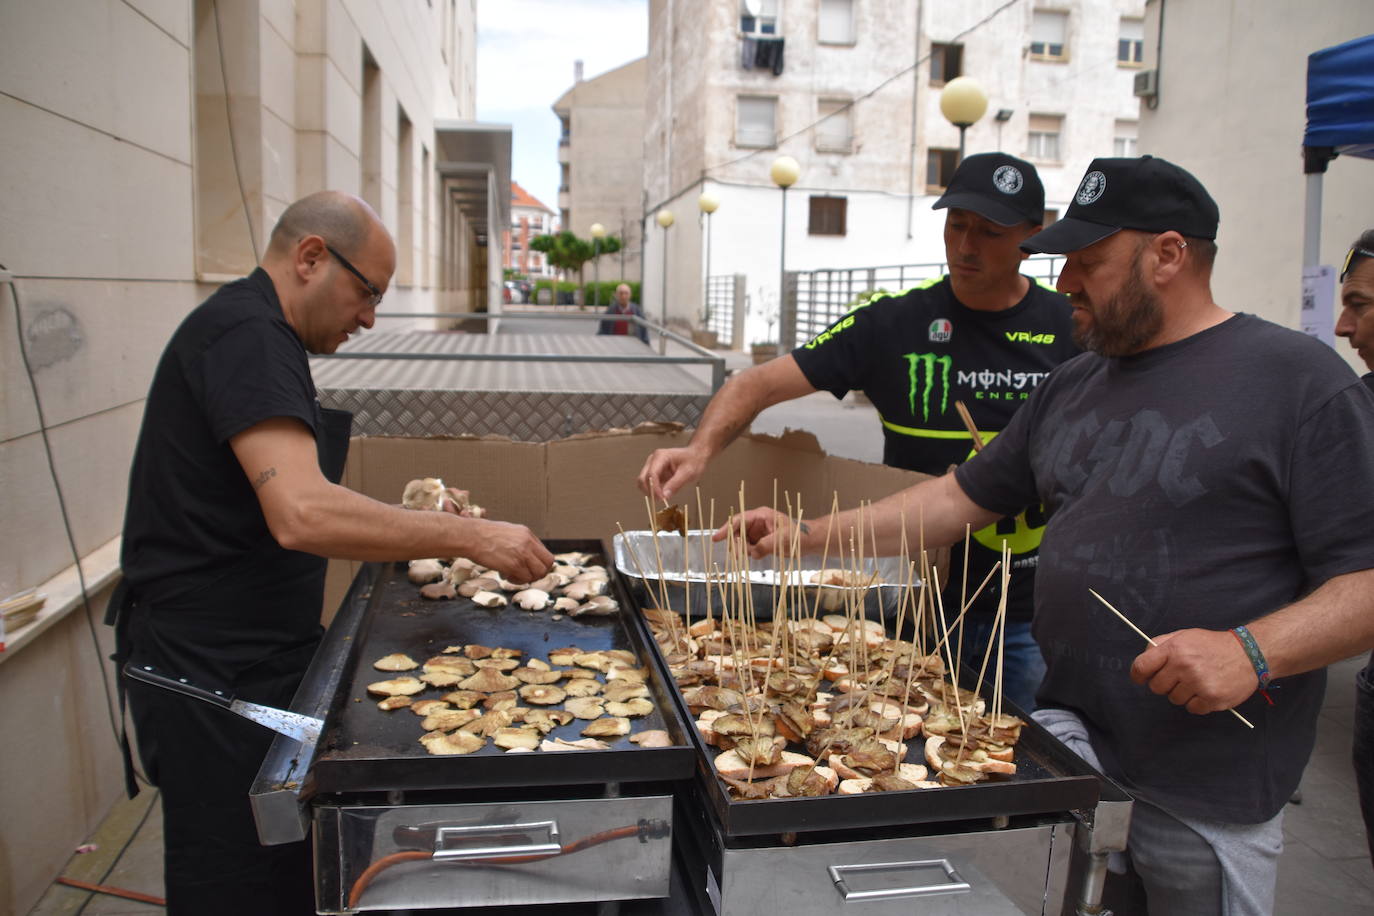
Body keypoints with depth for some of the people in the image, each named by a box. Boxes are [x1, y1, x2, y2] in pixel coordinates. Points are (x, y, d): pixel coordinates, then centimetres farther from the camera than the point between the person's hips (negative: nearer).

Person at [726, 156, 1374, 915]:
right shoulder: (1072, 388, 12)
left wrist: (1253, 652, -26)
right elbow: (963, 496, 17)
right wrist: (806, 537, 11)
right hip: (1070, 733, 5)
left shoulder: (1297, 378, -8)